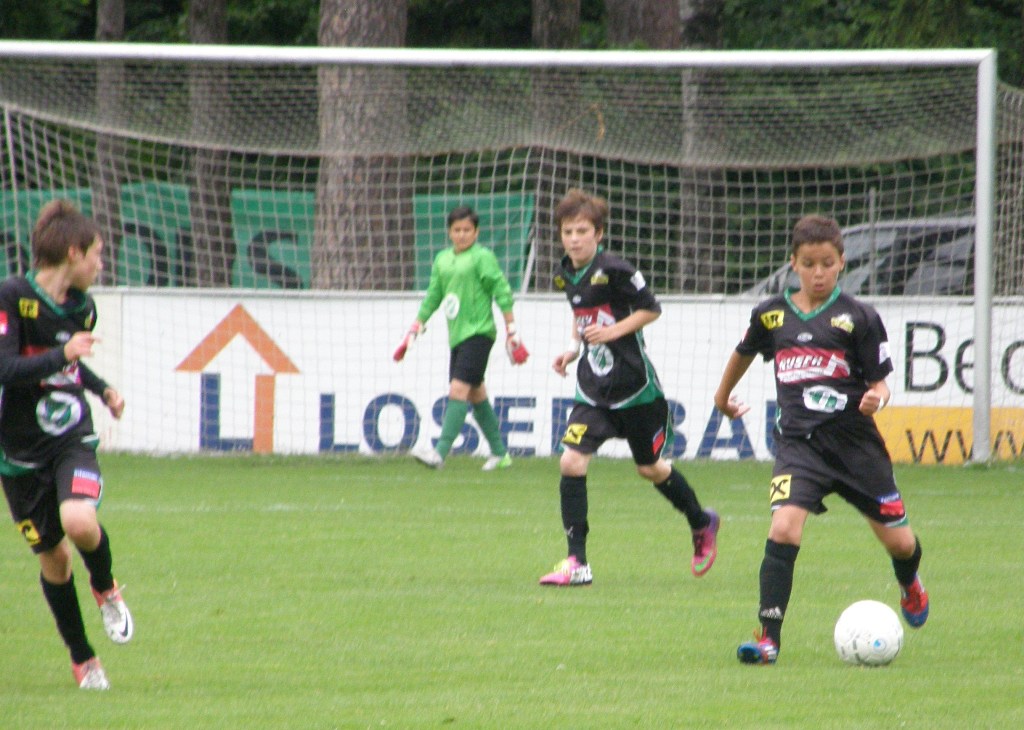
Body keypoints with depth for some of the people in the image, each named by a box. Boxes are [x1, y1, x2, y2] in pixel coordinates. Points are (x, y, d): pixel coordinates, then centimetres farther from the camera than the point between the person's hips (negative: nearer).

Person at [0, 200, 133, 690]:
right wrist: (63, 356, -27)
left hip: (73, 442, 3)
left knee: (79, 521, -27)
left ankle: (105, 589, 6)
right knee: (52, 556, 6)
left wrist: (102, 390, 16)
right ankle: (82, 659, 25)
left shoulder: (82, 307, 6)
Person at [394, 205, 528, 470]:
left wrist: (511, 332, -7)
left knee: (458, 390, -16)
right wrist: (414, 332, 19)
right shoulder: (442, 260, 14)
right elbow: (432, 297, 21)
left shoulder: (483, 257, -5)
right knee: (476, 394, 13)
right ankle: (499, 453, 25)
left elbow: (502, 293, -5)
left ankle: (440, 453, -25)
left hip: (478, 333, -7)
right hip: (457, 336, 7)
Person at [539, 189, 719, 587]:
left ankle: (702, 525, 40)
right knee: (571, 461, -13)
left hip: (635, 389, -5)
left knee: (650, 468, 11)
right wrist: (574, 346, 5)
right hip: (593, 390, 5)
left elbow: (652, 308, -9)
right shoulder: (566, 275, 3)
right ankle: (577, 564, -8)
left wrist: (613, 331, -20)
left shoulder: (614, 270, -17)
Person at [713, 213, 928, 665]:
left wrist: (876, 398, -23)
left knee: (898, 540, 8)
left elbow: (879, 380, -1)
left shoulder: (858, 318, -4)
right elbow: (744, 352, 24)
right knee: (784, 527, -23)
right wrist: (723, 395, 37)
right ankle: (769, 637, -20)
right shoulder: (772, 314, 4)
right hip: (799, 442, 1)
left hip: (855, 441, 0)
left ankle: (909, 585, 47)